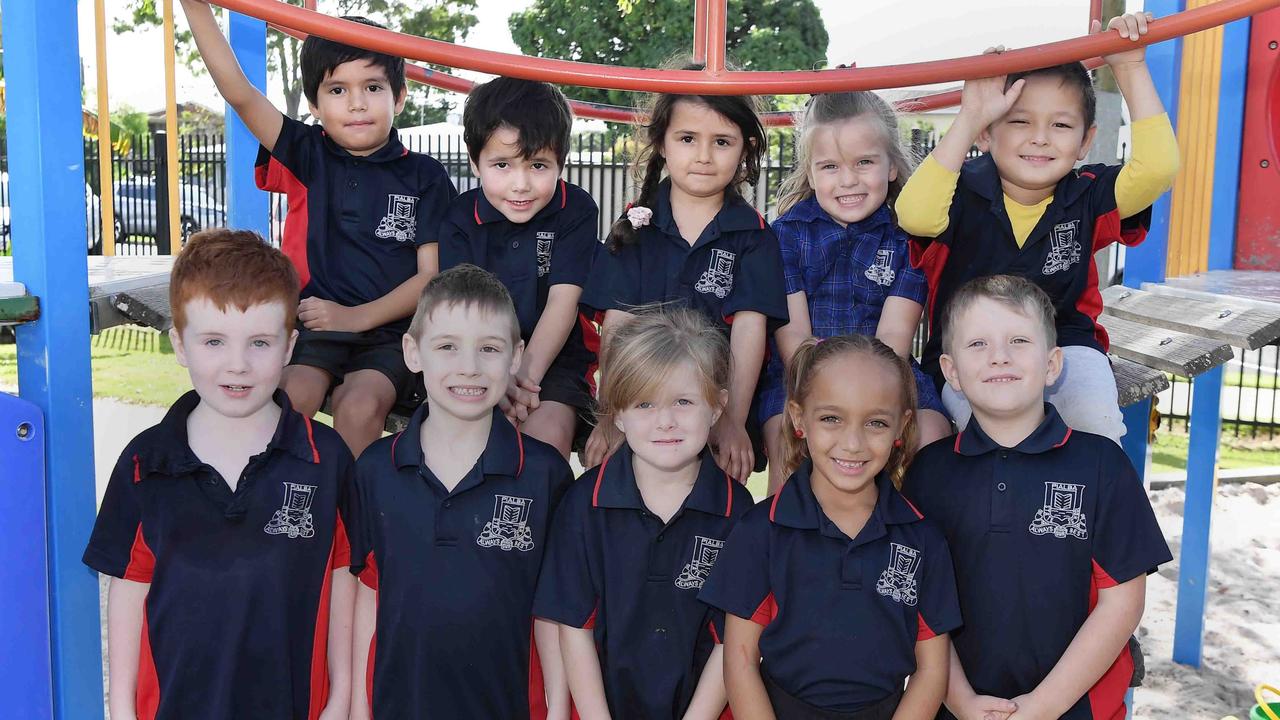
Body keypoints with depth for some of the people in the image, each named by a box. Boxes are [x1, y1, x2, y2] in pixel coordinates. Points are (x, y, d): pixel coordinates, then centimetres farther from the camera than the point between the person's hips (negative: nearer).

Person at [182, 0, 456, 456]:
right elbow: (239, 93, -5)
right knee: (288, 399, -26)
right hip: (312, 324, 1)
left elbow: (431, 275, -1)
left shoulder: (423, 177, 2)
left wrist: (355, 316, -12)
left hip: (389, 332, -1)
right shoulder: (307, 157, 6)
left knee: (360, 405, -28)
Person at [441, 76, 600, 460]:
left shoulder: (576, 210, -5)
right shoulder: (461, 217, 0)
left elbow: (563, 302, -11)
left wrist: (526, 374, -22)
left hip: (552, 354, -1)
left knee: (547, 435, -28)